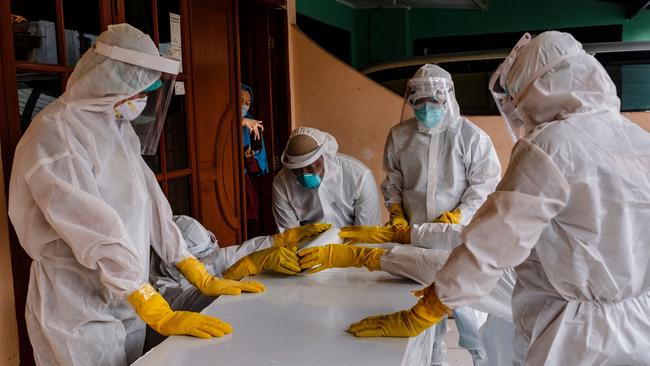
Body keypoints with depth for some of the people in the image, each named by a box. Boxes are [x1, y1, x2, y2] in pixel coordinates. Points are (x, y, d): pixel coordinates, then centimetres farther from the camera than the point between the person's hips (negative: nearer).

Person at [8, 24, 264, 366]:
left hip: (128, 305, 7)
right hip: (79, 314, -7)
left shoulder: (120, 129, 8)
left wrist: (204, 280, 2)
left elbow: (151, 206, 6)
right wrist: (162, 316, -28)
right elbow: (95, 233, -25)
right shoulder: (57, 131, -18)